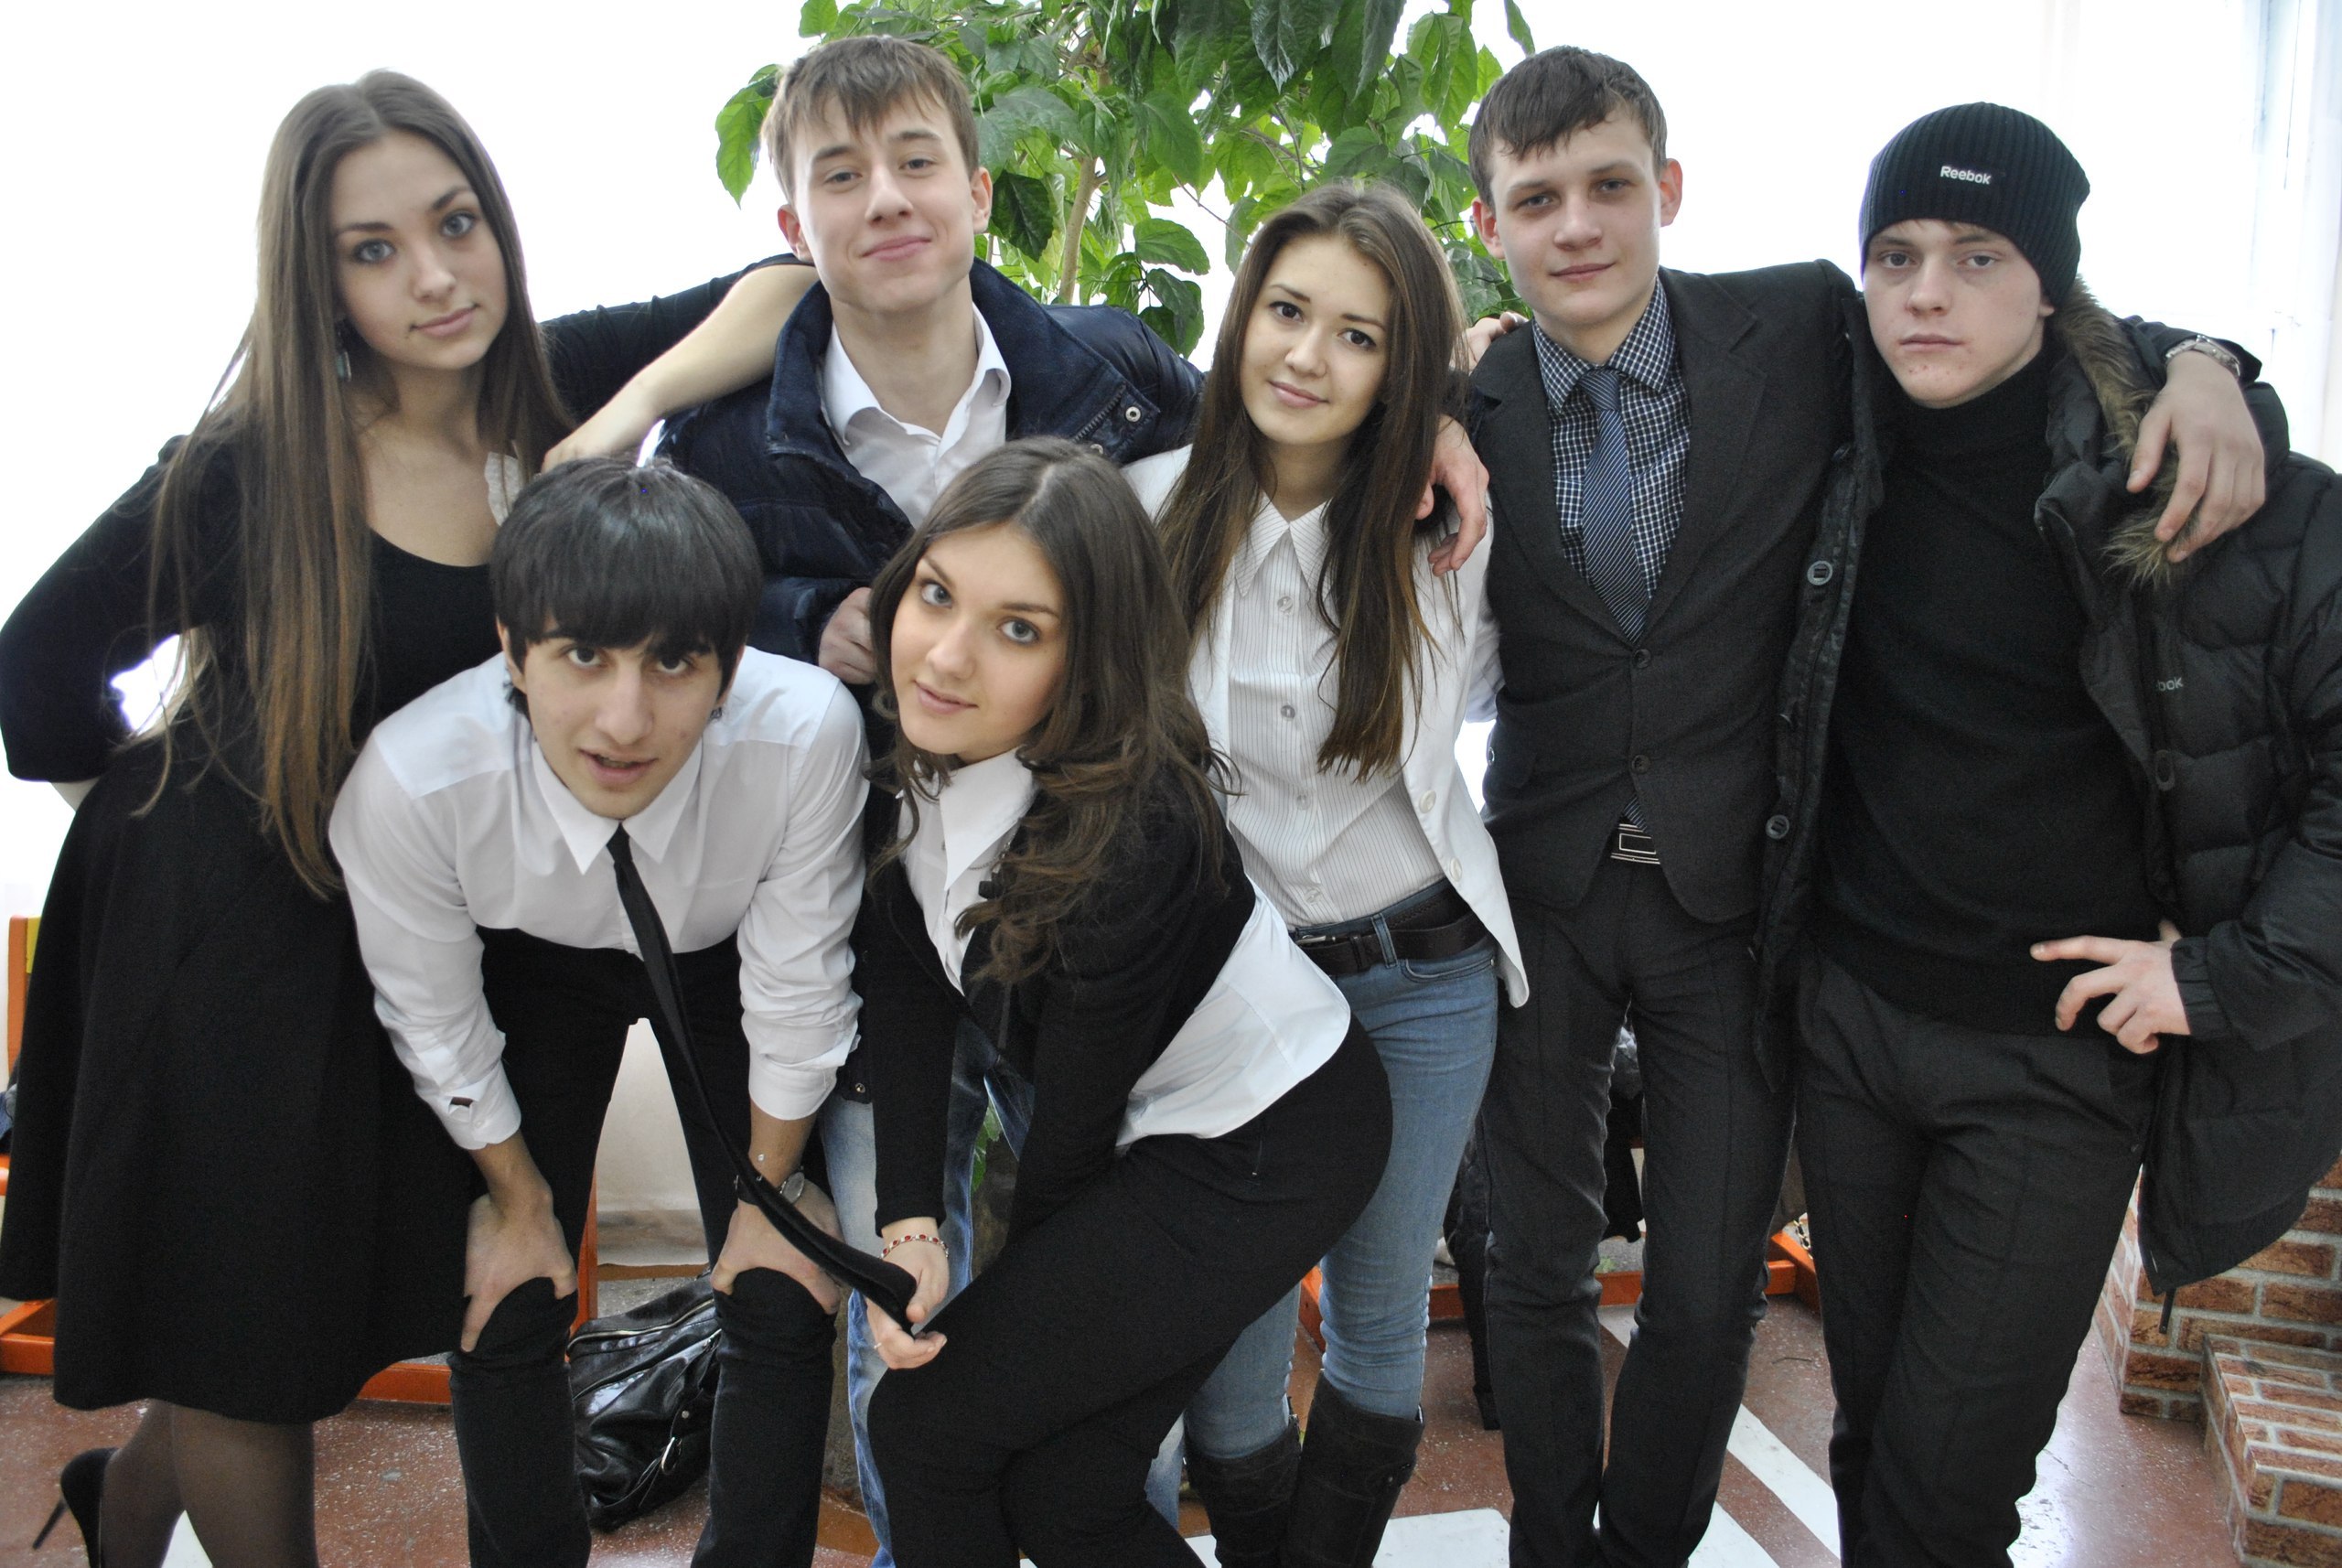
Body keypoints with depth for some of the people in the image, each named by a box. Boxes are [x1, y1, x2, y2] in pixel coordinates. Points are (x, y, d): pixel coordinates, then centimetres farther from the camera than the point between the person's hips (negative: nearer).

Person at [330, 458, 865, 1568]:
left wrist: (771, 1187, -7)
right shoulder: (409, 778, -38)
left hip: (725, 962, 0)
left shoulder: (806, 735, -42)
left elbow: (795, 986, -22)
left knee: (781, 1303, 0)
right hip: (534, 968, 0)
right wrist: (519, 1198, -1)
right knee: (507, 1309, 1)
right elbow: (435, 1024, -16)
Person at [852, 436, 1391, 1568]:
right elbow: (901, 976, -8)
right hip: (1155, 1128, 7)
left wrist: (1022, 1279, -1)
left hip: (1269, 1148, -7)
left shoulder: (1131, 839, -33)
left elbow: (1078, 1113, -18)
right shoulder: (909, 746, -13)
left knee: (928, 1428, -1)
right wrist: (908, 1224, -18)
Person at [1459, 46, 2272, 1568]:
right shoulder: (1473, 406, -2)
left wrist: (2193, 359, -13)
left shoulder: (1802, 327, -4)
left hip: (1732, 888, 0)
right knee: (1537, 1268, 13)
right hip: (1542, 888, 1)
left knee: (1708, 1290, 9)